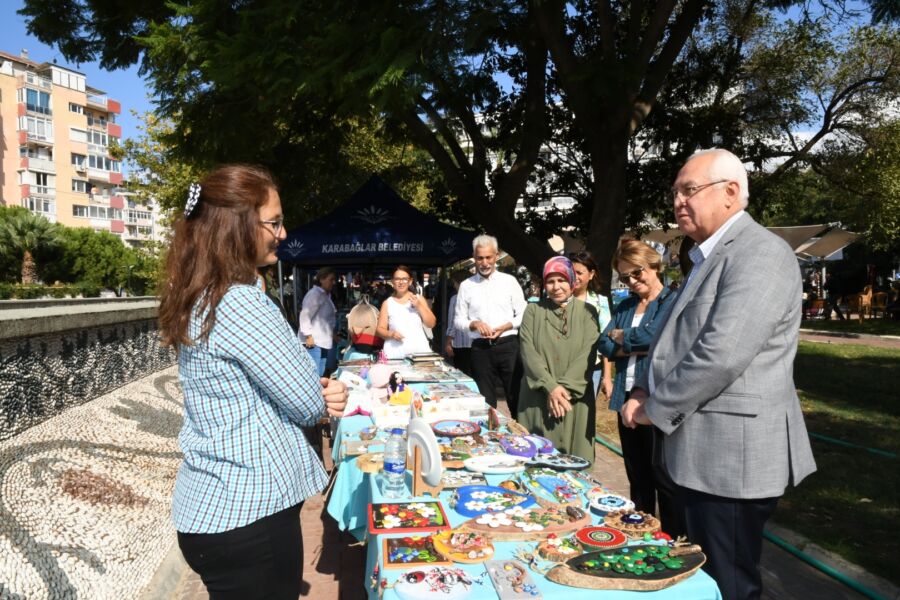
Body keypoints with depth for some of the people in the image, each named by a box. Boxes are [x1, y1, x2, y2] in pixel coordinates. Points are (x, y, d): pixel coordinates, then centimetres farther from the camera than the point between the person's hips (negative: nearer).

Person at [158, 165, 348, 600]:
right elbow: (310, 404, -18)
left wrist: (318, 390, -5)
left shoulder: (201, 299, 6)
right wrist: (324, 396, 4)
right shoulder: (241, 304, -24)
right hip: (247, 514, -9)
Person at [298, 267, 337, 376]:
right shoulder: (315, 294, -14)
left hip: (322, 341, 10)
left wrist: (333, 334, 22)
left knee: (320, 374, 12)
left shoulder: (325, 294, 17)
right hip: (314, 342, -10)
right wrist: (309, 336, -21)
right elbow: (305, 316, -20)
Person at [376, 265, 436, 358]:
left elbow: (431, 324, 4)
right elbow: (380, 329, 7)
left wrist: (419, 306, -7)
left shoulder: (419, 298, 8)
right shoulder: (387, 303, 7)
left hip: (419, 350, 0)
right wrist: (391, 334, -13)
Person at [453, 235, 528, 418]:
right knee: (485, 401, 9)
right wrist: (474, 324, -11)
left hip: (508, 346, -1)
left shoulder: (509, 281, 4)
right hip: (481, 349, 1)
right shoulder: (466, 285, 6)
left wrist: (505, 327, -12)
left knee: (517, 396, 2)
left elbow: (523, 314, 4)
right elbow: (458, 320, 9)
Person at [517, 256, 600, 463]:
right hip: (538, 397, 1)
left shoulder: (587, 312, 5)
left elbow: (588, 355, -6)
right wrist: (551, 387, -15)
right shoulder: (533, 310, 7)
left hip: (575, 398, 0)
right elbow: (528, 352, -4)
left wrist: (565, 388, -17)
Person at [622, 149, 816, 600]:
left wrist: (655, 409, -14)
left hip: (733, 453, -9)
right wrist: (644, 392, 6)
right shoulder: (710, 256, 15)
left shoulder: (760, 252, -16)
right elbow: (679, 341, 22)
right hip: (704, 452, 10)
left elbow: (722, 354, -26)